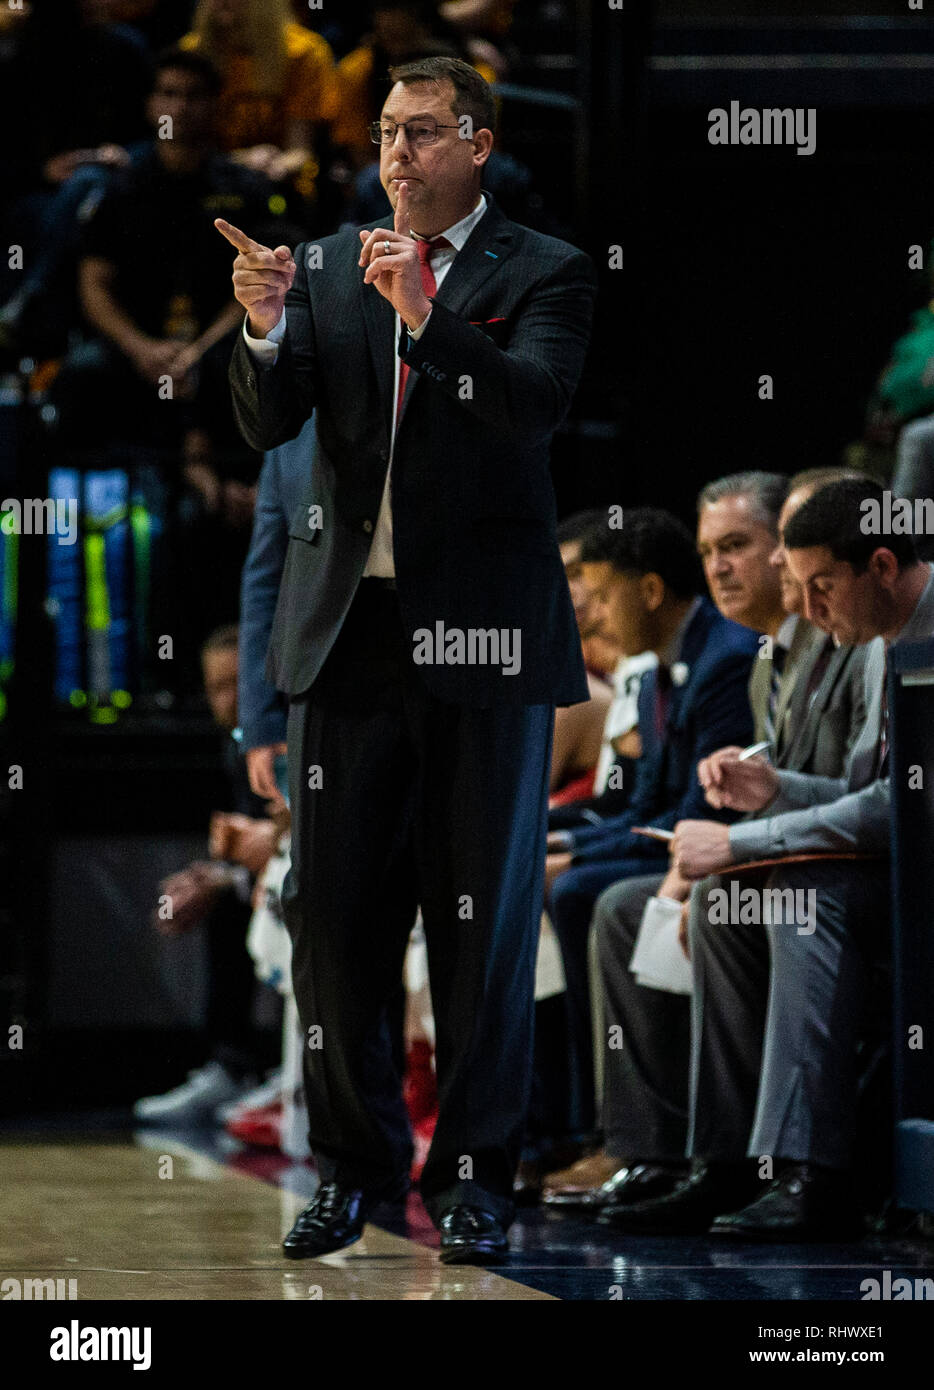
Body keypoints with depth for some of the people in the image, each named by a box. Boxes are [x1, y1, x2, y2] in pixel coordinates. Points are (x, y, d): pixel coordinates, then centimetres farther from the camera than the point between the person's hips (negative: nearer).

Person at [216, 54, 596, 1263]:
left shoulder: (540, 275, 1)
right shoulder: (325, 268, 10)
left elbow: (538, 402, -16)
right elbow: (267, 424, 1)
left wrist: (429, 323, -29)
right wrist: (265, 329, -19)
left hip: (480, 638, -3)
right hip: (347, 627, 3)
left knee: (483, 921, 1)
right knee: (333, 913, 4)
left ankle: (471, 1175, 9)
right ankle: (353, 1164, 16)